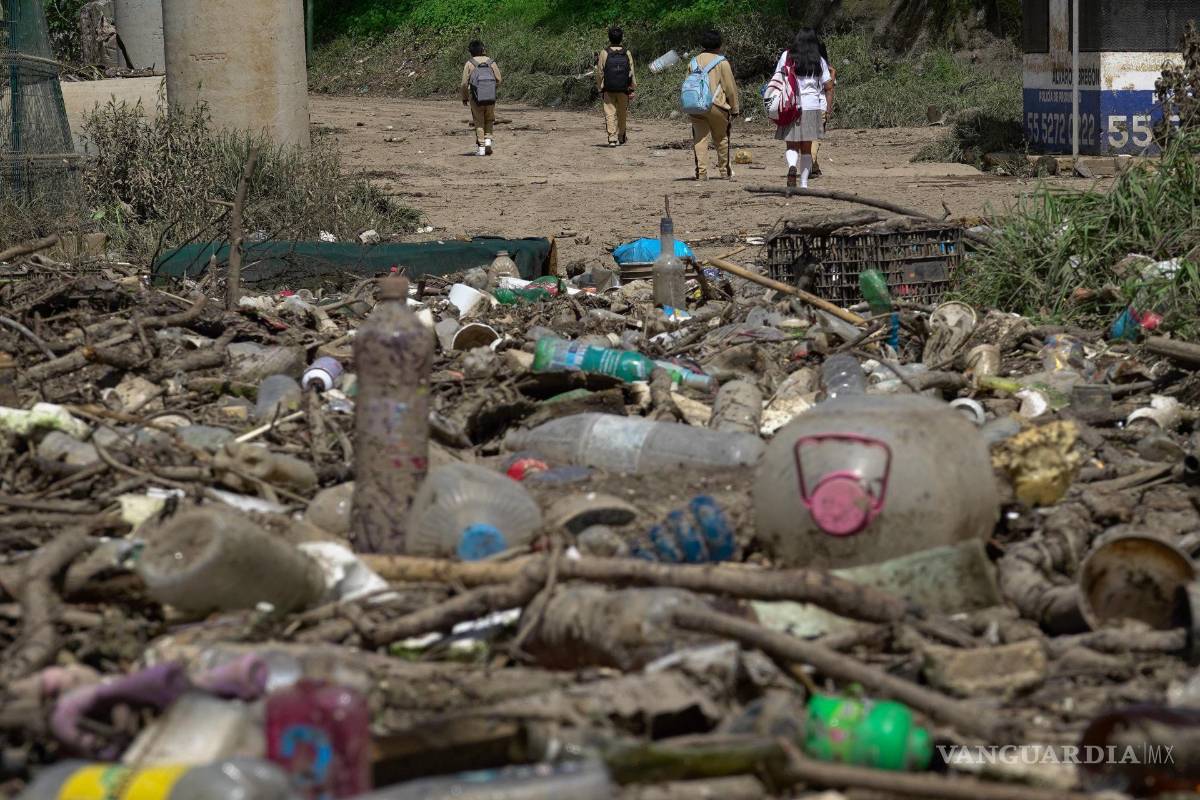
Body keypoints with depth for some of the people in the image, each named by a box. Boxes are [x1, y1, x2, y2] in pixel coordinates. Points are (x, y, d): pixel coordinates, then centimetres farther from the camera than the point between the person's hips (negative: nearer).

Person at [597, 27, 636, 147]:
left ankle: (612, 138, -16)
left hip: (608, 89, -2)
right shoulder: (627, 54, -2)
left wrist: (599, 87, 8)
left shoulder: (604, 53, -7)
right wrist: (632, 89, 6)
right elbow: (631, 73, 0)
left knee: (610, 114, -3)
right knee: (622, 114, 17)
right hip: (624, 89, 2)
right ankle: (621, 137, 30)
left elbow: (600, 72, -3)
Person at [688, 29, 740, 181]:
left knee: (700, 139, 0)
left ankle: (701, 172, -9)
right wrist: (735, 108, 6)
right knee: (721, 139, 11)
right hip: (717, 105, -3)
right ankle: (725, 171, 19)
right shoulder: (722, 62, -2)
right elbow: (730, 87, -3)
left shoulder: (695, 61, 12)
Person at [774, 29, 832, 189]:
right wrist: (827, 110, 10)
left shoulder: (786, 57, 4)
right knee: (806, 148, 10)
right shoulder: (819, 62, 6)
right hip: (812, 107, 1)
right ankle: (804, 183, 3)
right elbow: (829, 87, 4)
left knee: (792, 146, 7)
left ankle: (792, 166, -24)